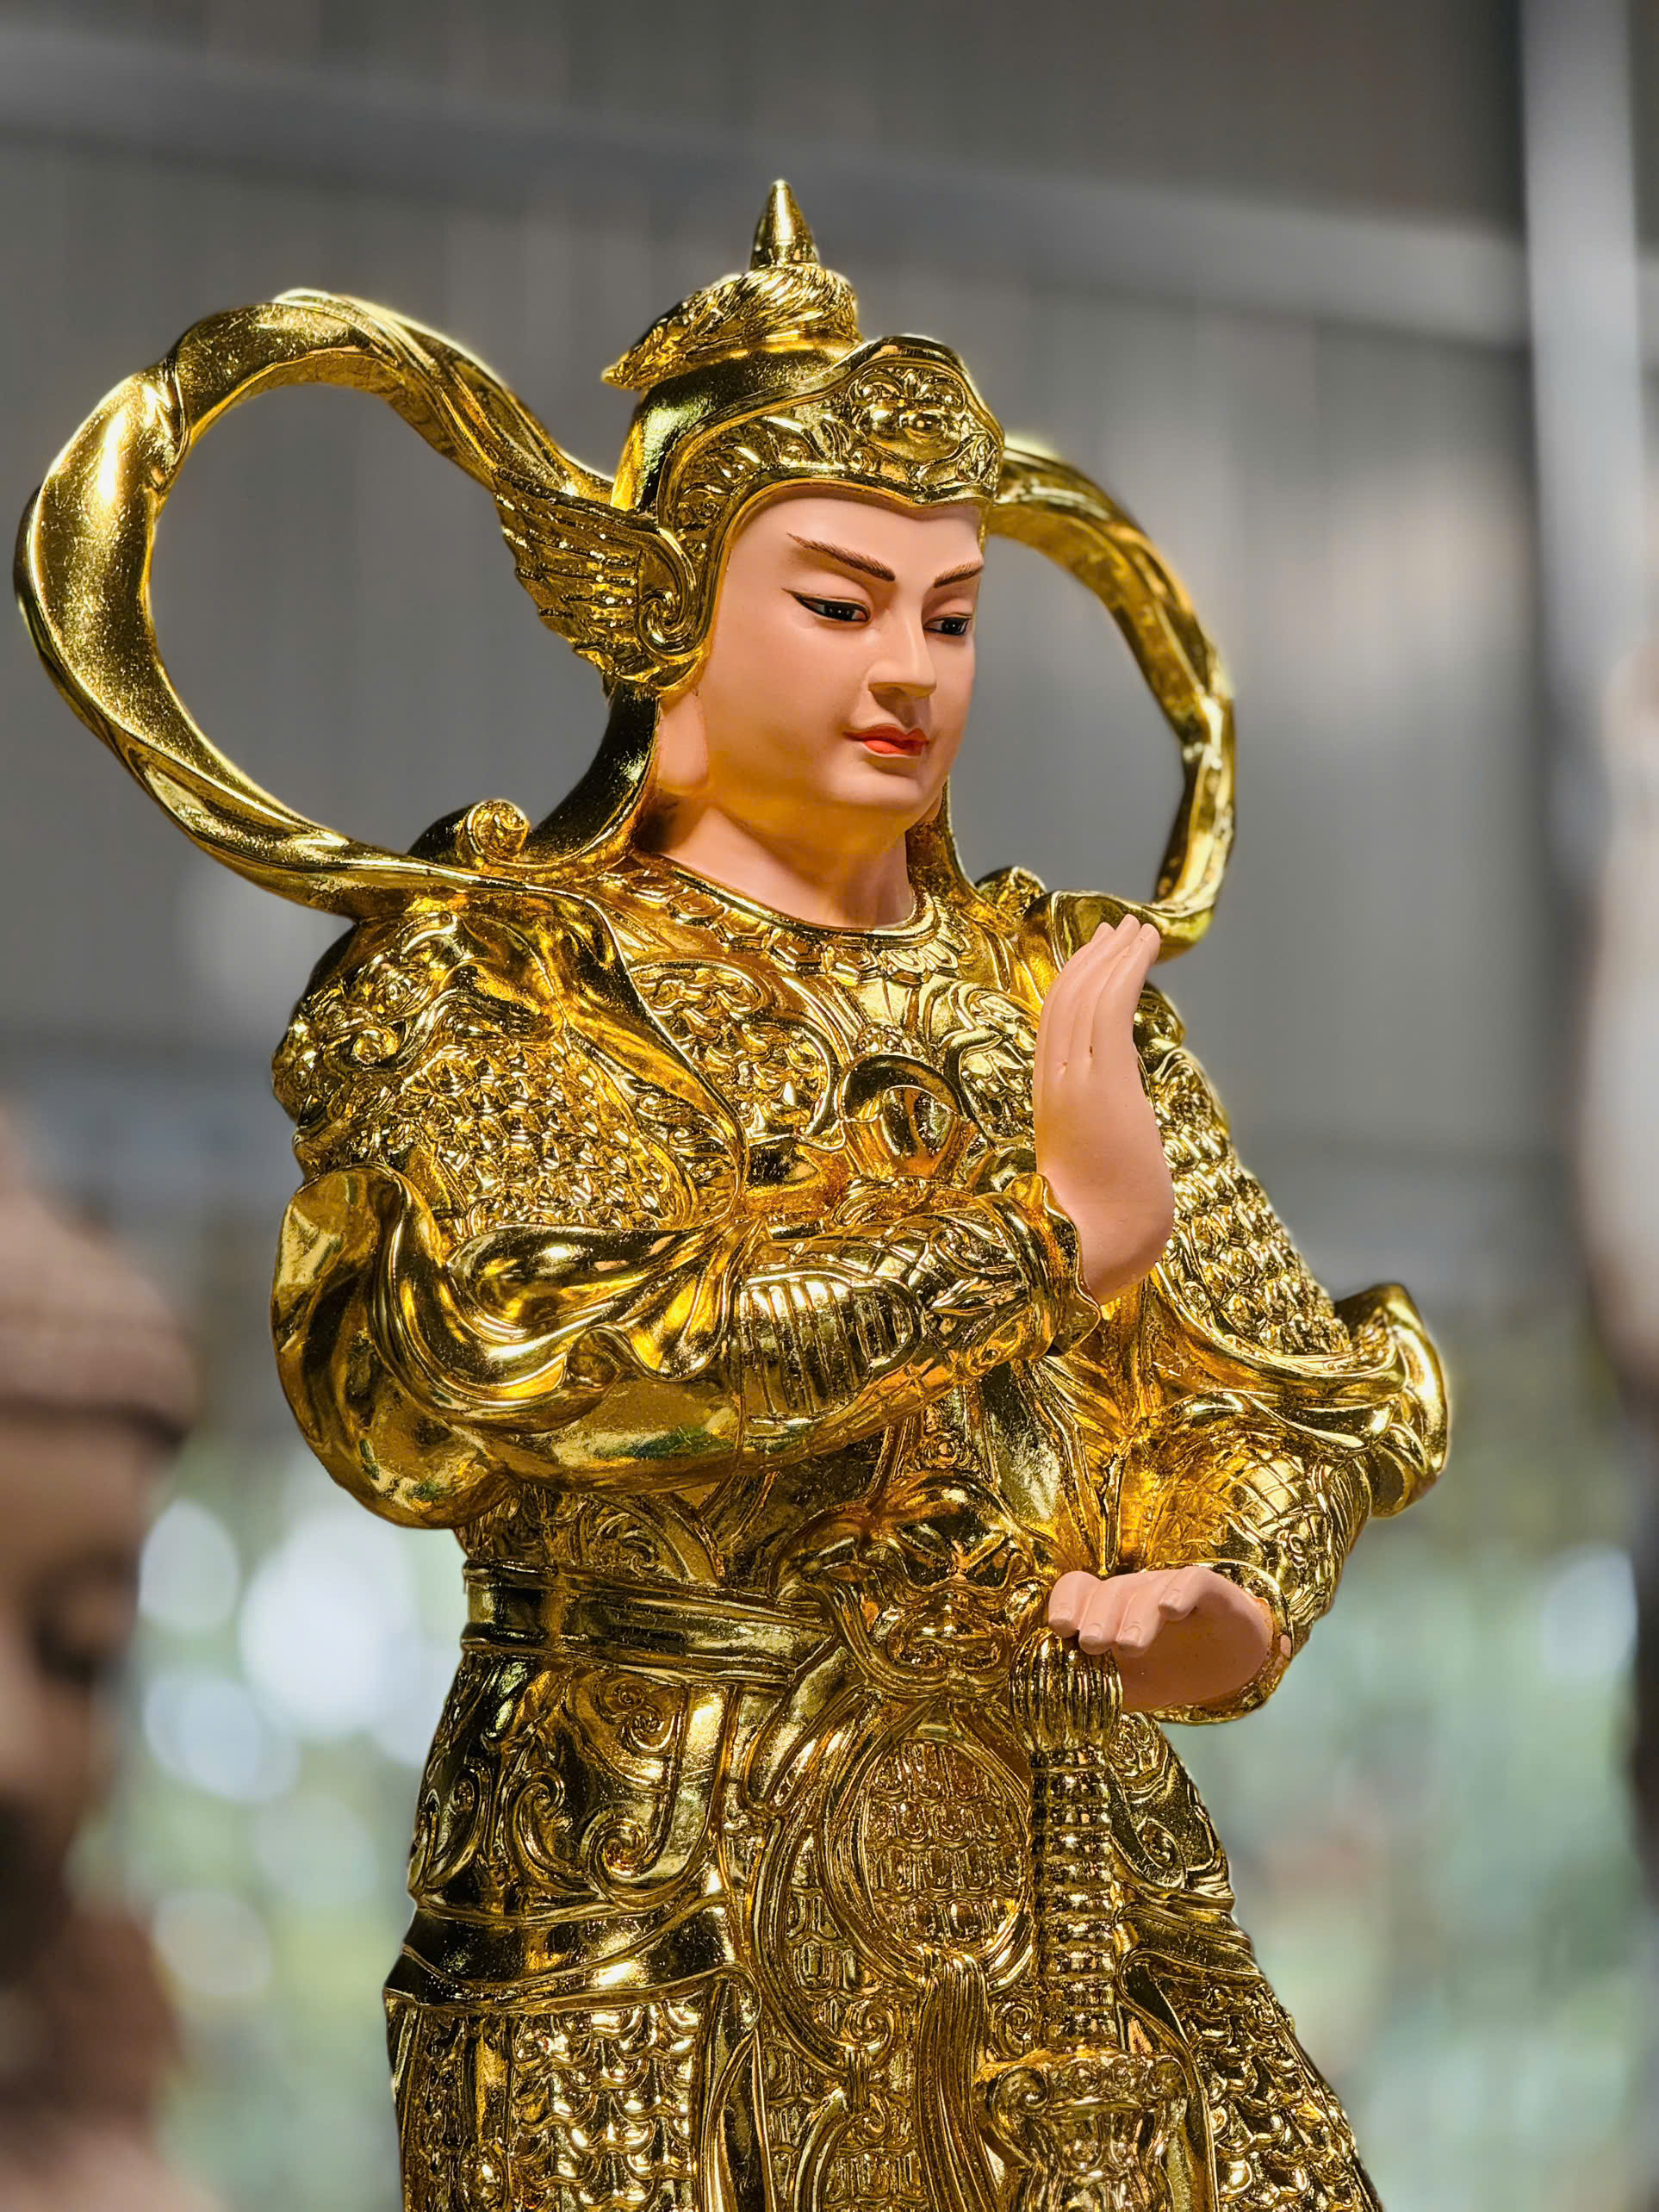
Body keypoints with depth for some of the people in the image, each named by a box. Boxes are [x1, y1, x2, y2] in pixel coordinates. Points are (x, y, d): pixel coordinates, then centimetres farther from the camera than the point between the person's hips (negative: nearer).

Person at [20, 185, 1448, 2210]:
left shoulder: (1053, 984, 15)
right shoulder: (484, 974, 0)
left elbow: (1299, 1377, 15)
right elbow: (525, 1346, -19)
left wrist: (1240, 1603, -7)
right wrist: (1051, 1222, -17)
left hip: (1091, 1916, 4)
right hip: (669, 1945, -4)